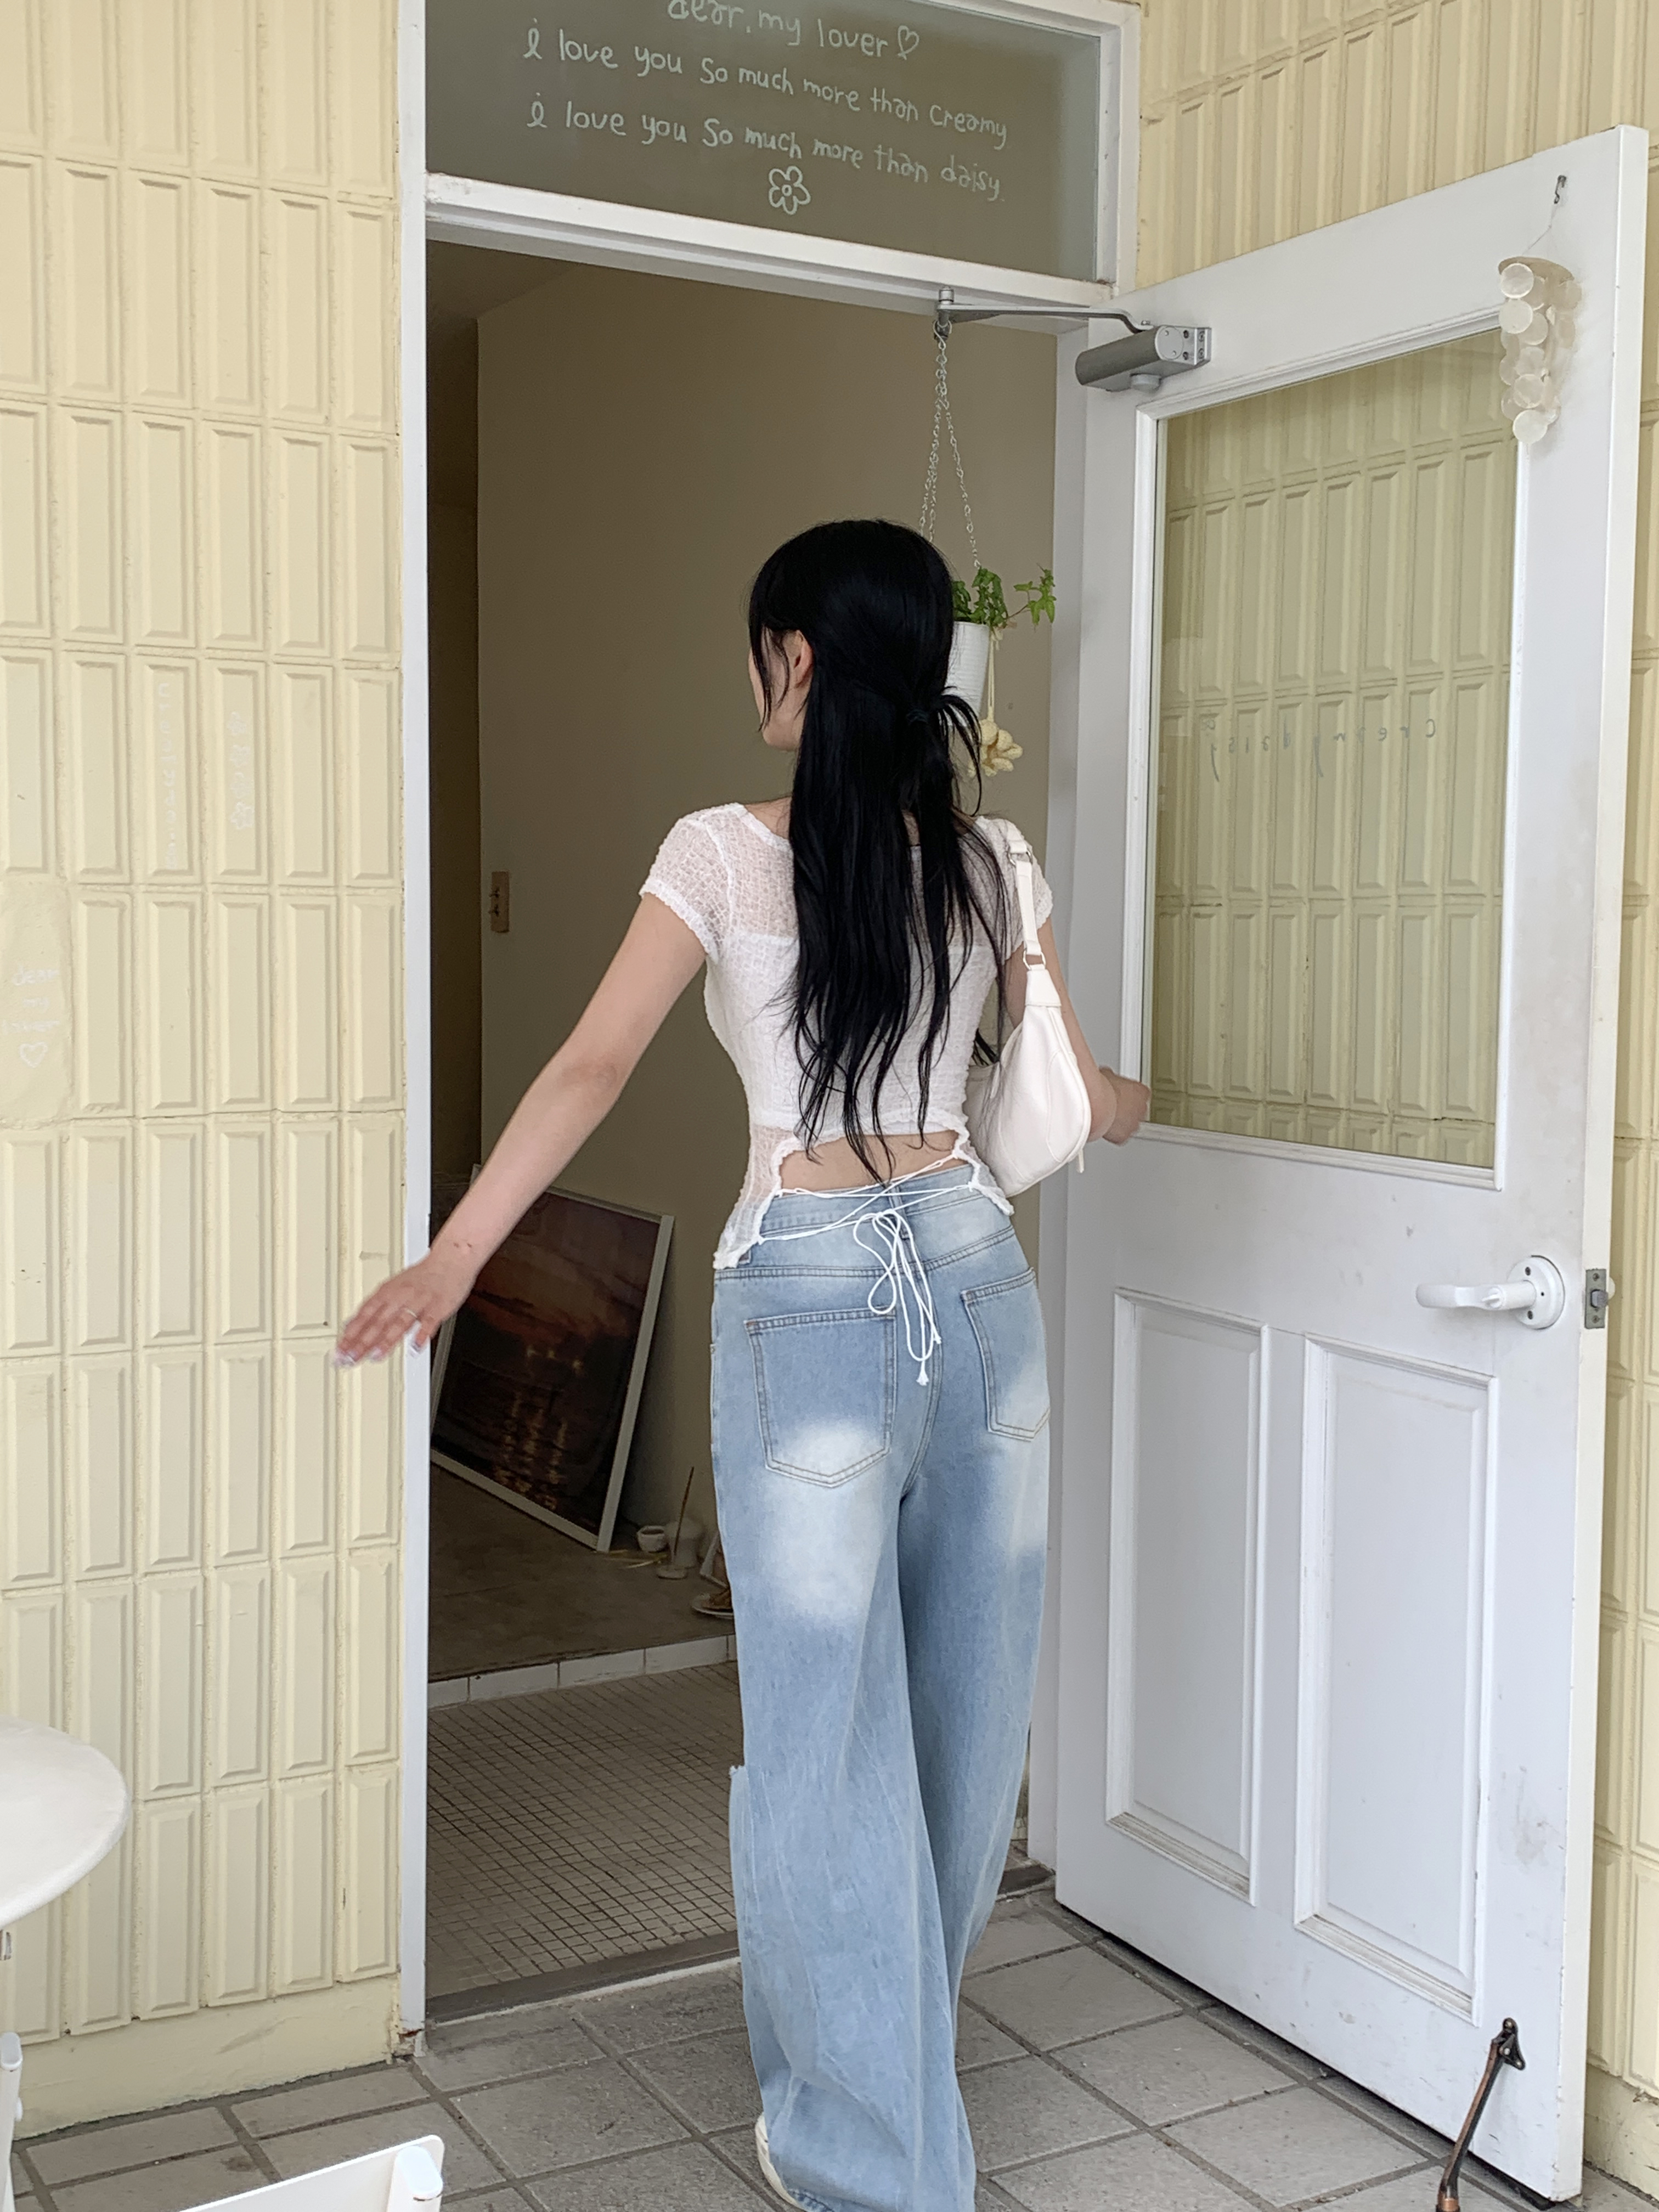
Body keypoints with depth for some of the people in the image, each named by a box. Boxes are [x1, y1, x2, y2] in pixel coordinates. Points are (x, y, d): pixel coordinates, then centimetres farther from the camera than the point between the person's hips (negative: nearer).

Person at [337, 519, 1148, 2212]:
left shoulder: (726, 853, -7)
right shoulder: (987, 859, 4)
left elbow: (590, 1071, -12)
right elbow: (1084, 1107, 10)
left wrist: (447, 1262, -7)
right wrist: (1134, 1101, 33)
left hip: (812, 1294, -5)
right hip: (977, 1273, 5)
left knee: (830, 1737, 7)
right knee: (968, 1709, 18)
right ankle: (890, 2066, 41)